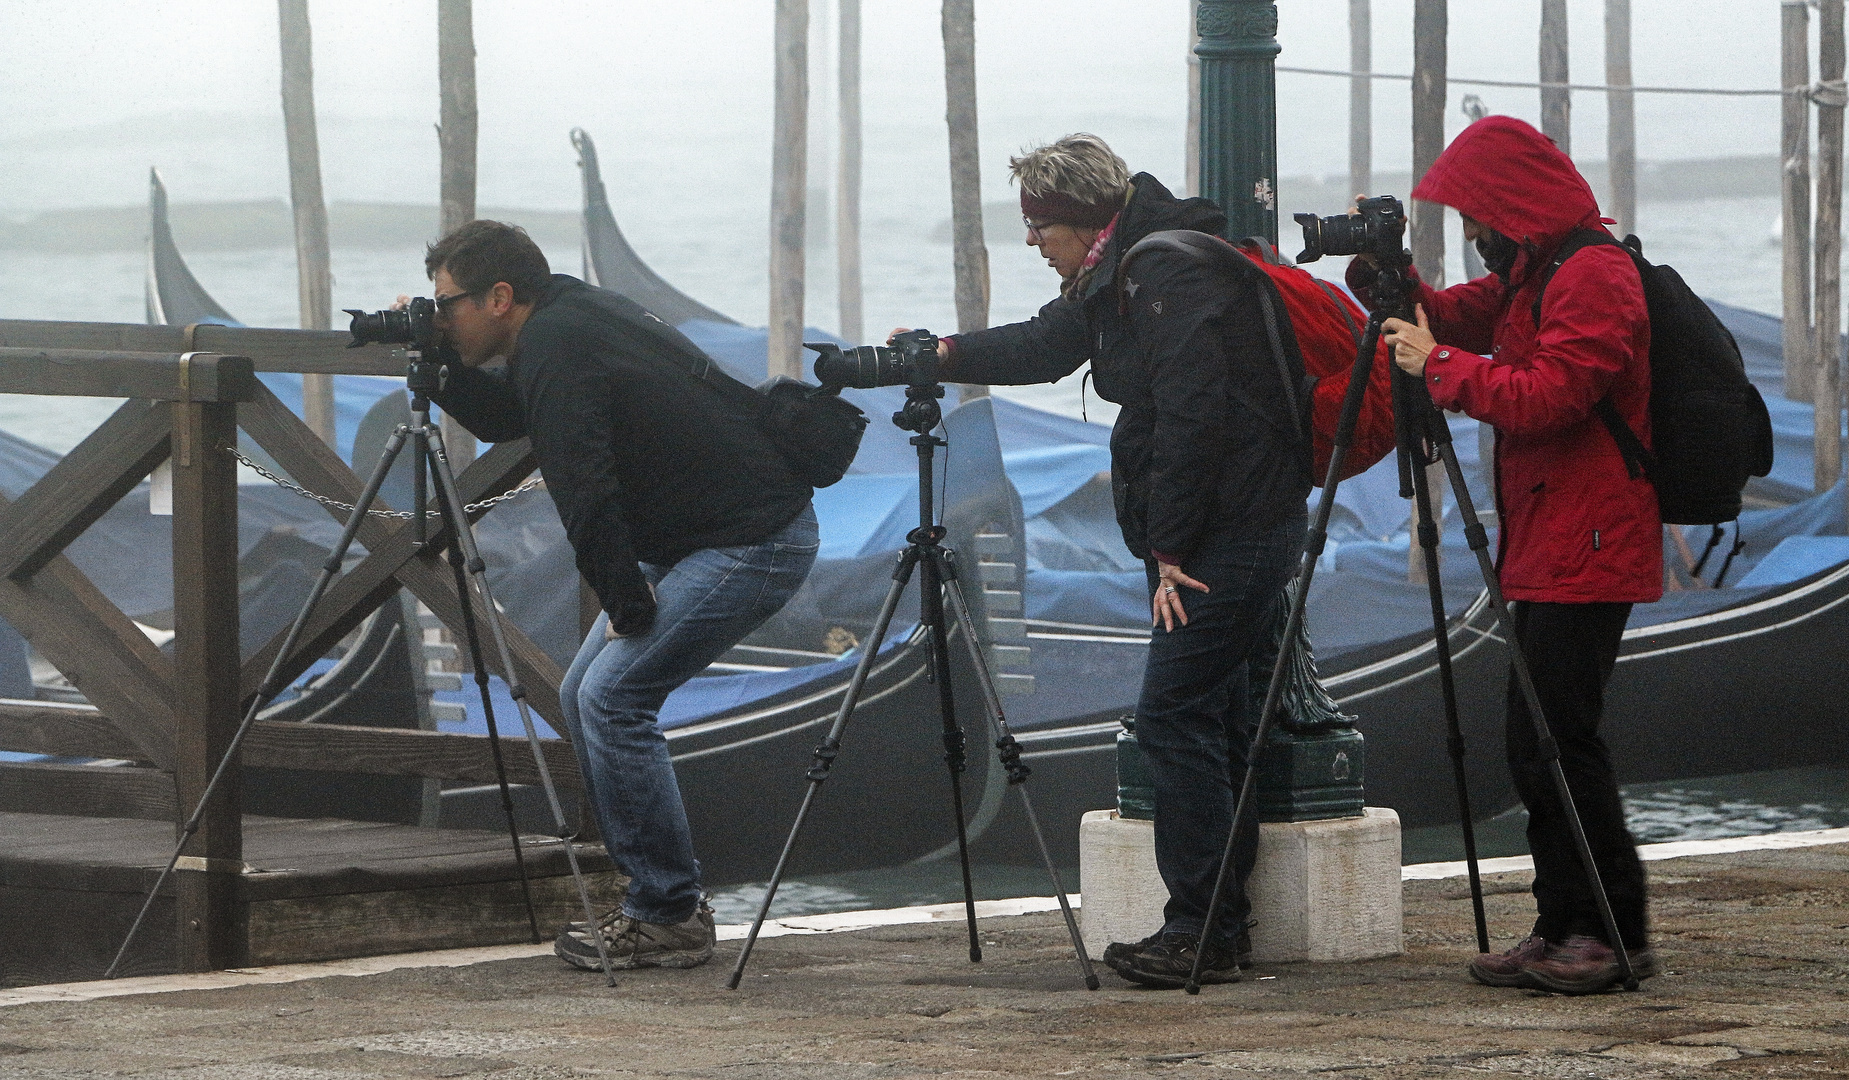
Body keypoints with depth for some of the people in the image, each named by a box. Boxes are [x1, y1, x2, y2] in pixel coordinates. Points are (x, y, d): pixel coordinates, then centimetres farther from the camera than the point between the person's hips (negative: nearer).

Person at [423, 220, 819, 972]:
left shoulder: (556, 352, -19)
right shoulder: (567, 313, 10)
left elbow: (588, 499, -22)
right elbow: (499, 418, 25)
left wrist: (627, 607, -13)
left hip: (752, 541, -10)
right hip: (688, 538, 10)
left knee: (613, 698, -14)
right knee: (583, 696, 10)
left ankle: (669, 917, -8)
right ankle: (662, 900, 13)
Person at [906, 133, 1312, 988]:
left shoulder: (1176, 278, -19)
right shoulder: (1116, 277, 14)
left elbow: (1191, 419, -23)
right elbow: (1048, 345, 32)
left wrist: (1171, 548, -19)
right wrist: (947, 356, 22)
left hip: (1232, 526, -11)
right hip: (1212, 533, 11)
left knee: (1175, 715, -12)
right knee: (1212, 716, 11)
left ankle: (1201, 932, -10)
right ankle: (1221, 926, 15)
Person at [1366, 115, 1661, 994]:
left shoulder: (1595, 277, -15)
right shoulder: (1529, 275, 17)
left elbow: (1544, 398, -22)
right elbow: (1457, 318, 21)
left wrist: (1438, 363, -14)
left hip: (1585, 550, -10)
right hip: (1544, 550, 10)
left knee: (1552, 739, -11)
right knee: (1538, 745, 10)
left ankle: (1617, 931, -5)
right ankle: (1562, 930, 13)